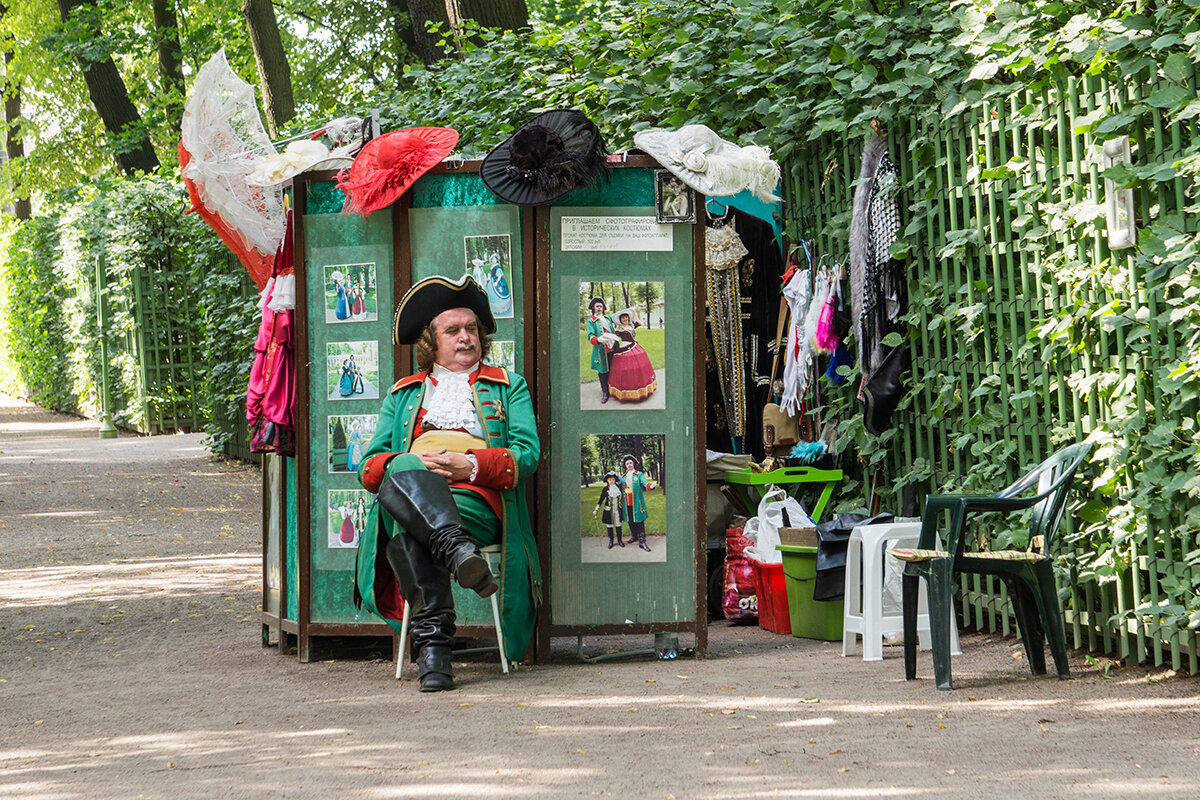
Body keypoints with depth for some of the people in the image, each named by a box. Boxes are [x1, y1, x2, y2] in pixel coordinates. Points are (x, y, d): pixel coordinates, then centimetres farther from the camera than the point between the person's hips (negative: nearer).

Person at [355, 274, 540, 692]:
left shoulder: (508, 387, 25)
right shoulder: (402, 395, 31)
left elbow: (527, 454, 8)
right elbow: (369, 468, 19)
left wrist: (469, 466, -11)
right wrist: (409, 464, -5)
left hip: (477, 502, -2)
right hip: (407, 498, 2)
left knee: (410, 536, -38)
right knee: (403, 471, -39)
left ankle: (431, 643, -44)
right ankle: (457, 550, -55)